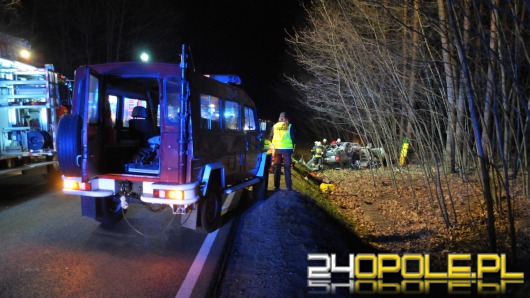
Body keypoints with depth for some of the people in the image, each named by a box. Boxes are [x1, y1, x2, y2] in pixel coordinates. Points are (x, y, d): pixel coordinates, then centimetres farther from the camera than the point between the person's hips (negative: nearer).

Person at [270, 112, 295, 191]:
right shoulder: (290, 126, 1)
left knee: (277, 168, 7)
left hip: (277, 149, 2)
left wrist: (273, 148, 14)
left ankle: (276, 186, 8)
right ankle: (288, 187, 0)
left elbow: (271, 138, 7)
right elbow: (293, 138, 2)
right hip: (287, 149, -2)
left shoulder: (274, 126, 6)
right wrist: (293, 149, 11)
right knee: (287, 168, 2)